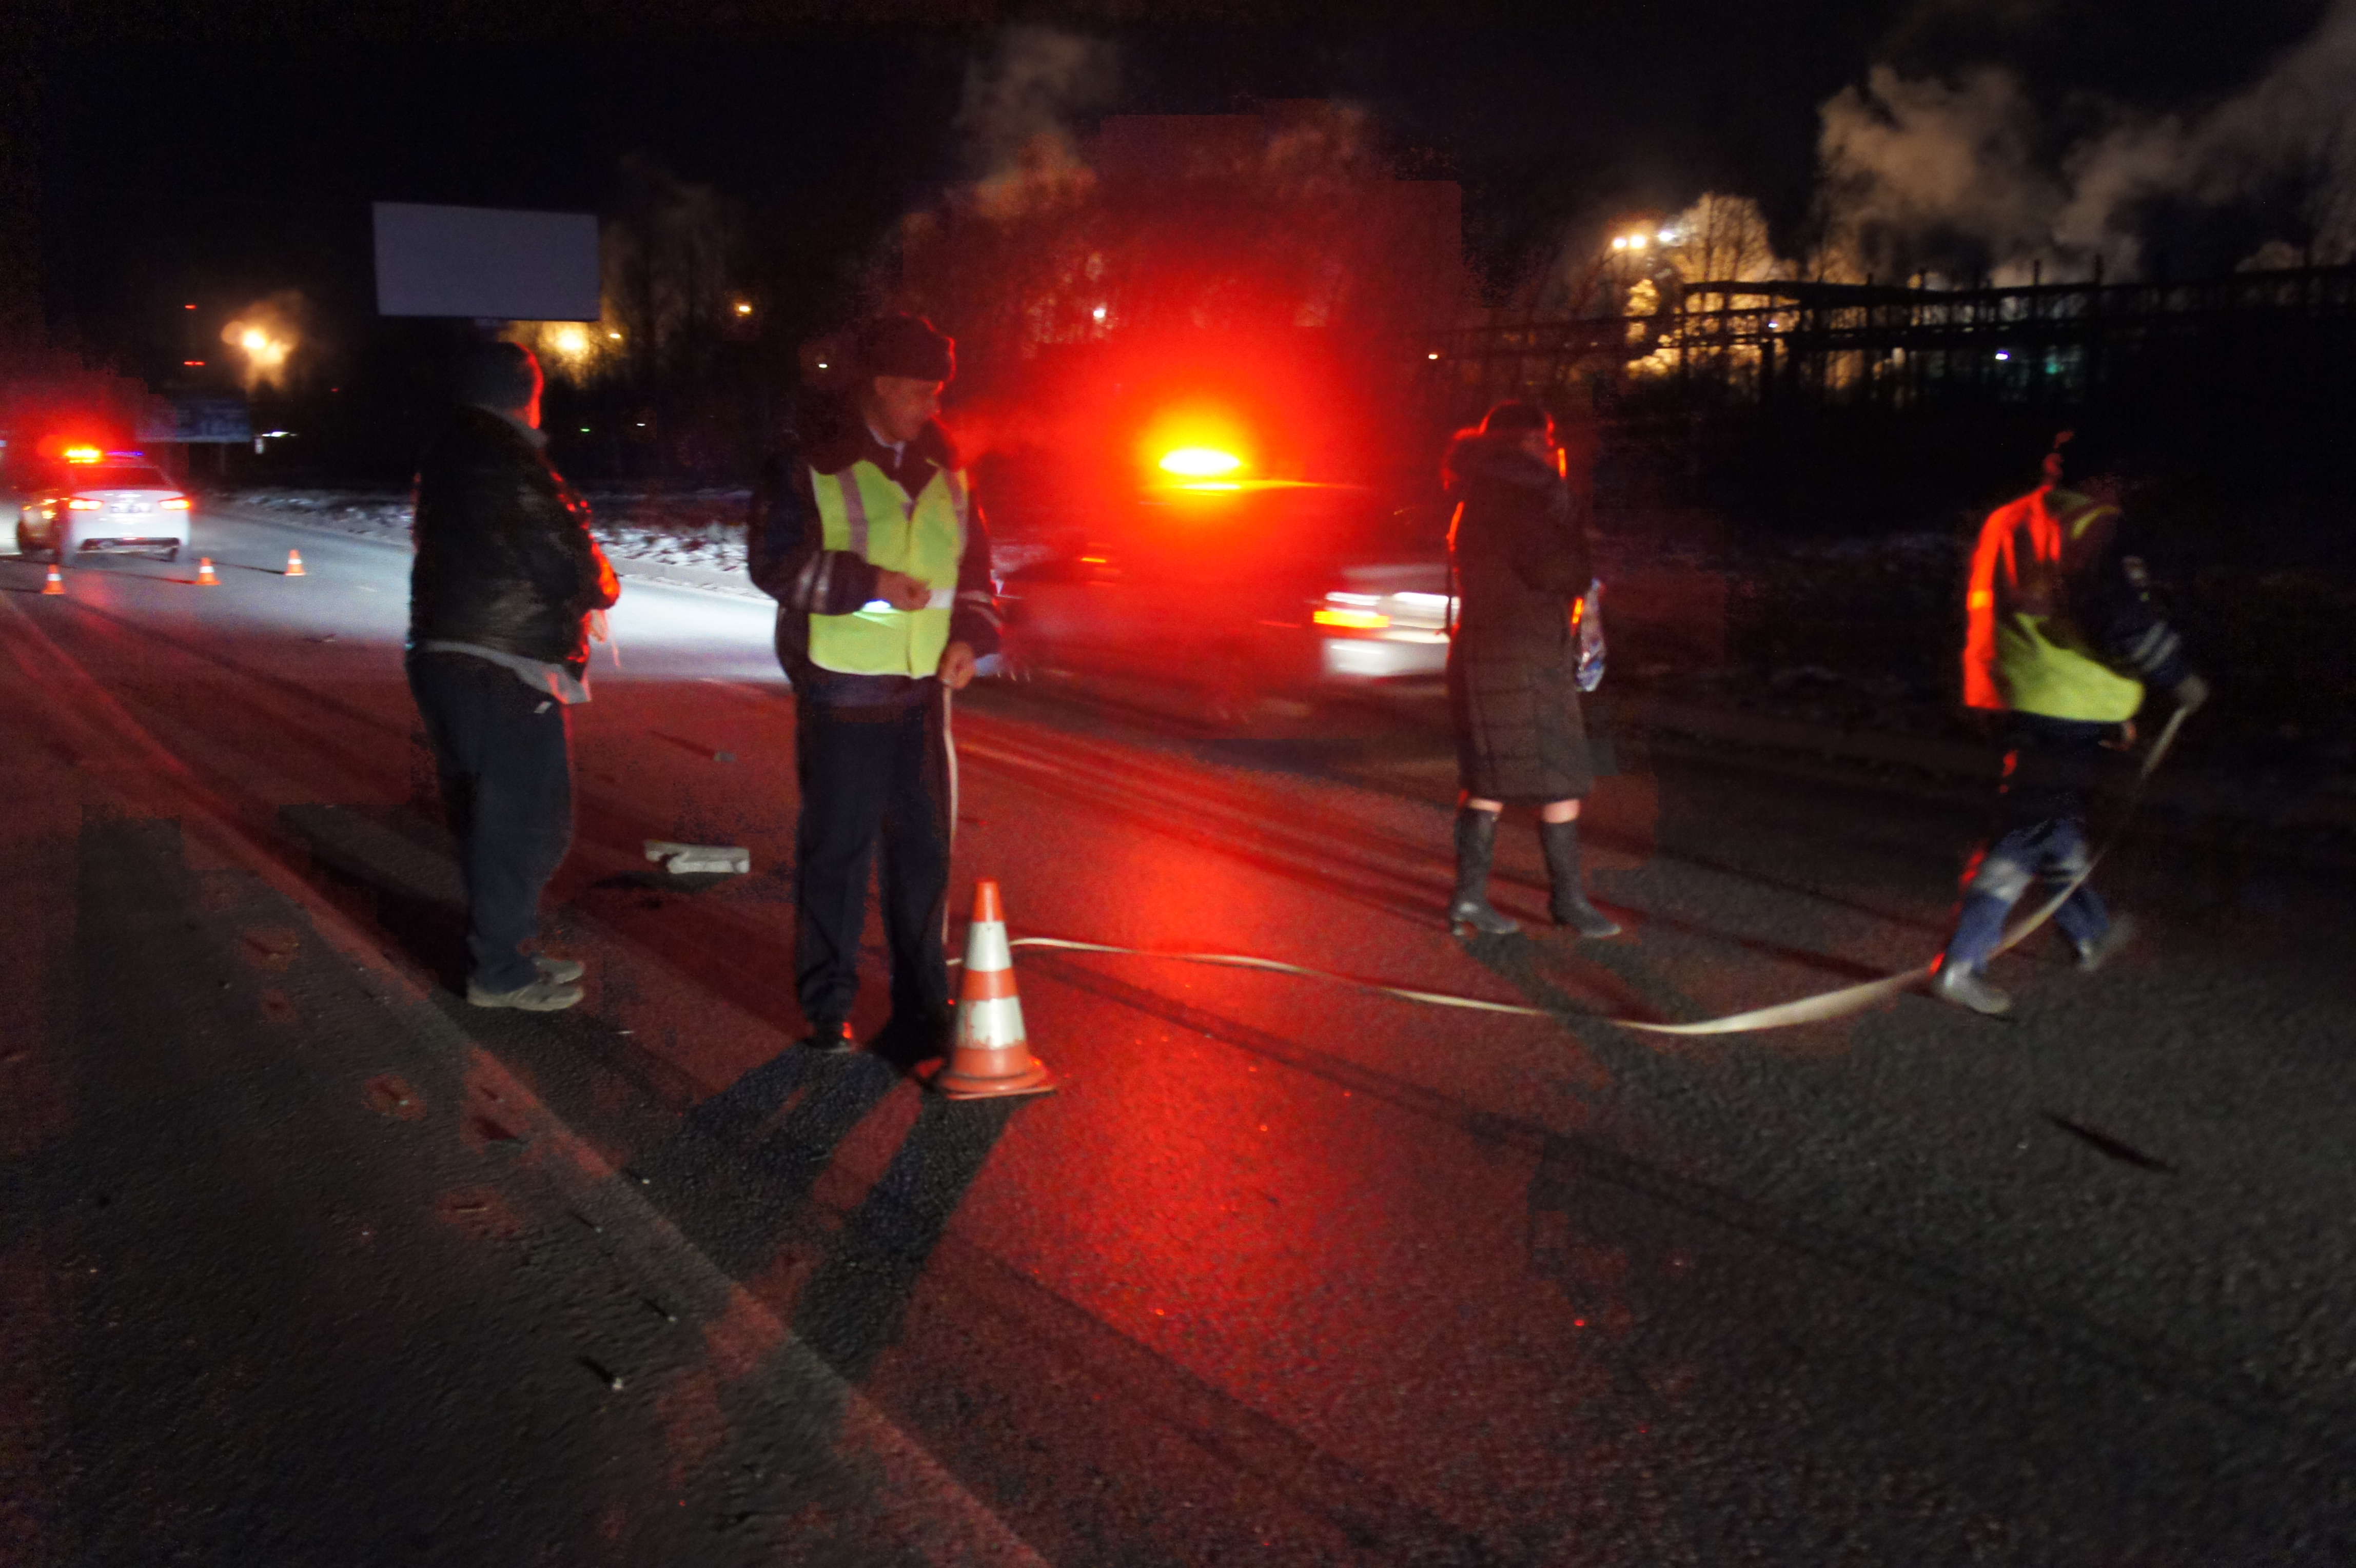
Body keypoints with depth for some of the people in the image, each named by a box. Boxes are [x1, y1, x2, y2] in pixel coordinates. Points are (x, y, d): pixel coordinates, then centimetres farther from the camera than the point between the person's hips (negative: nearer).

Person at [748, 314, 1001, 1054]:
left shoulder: (943, 469, 11)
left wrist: (970, 633, 0)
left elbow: (973, 563, 17)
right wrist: (869, 583, -19)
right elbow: (774, 562, -11)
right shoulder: (809, 465, -6)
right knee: (836, 850, 2)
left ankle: (921, 1001, 23)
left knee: (925, 847, 10)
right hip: (841, 693, -5)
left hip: (923, 690, 5)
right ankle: (828, 1006, 15)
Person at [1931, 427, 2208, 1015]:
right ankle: (1961, 965, -10)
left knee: (2055, 817, 24)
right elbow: (2122, 620, -20)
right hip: (2063, 706, -9)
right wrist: (2179, 678, -4)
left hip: (2007, 697, 9)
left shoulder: (2004, 523, 13)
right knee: (2026, 832, -7)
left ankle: (2091, 932, 42)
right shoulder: (2093, 529, -12)